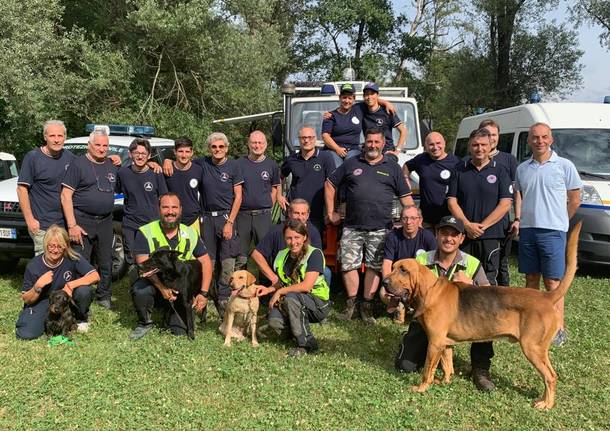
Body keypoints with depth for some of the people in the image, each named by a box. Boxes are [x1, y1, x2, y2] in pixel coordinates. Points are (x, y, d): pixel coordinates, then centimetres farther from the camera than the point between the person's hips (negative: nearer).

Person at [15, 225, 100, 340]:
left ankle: (81, 319, 0)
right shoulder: (33, 265, -12)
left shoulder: (72, 258, -14)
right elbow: (26, 299, -5)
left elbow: (95, 276, -21)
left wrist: (71, 285, -29)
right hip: (43, 302, 0)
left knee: (84, 291, -32)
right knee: (25, 334, -23)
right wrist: (38, 286, -25)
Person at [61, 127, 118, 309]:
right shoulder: (78, 164, -6)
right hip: (82, 221, -6)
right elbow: (66, 195, -11)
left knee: (106, 263, 13)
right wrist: (72, 225, -17)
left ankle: (104, 296, 29)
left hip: (105, 221, 6)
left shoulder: (112, 165, 12)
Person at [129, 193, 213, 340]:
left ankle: (176, 321, 22)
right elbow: (144, 264, -17)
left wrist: (204, 293, -12)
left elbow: (205, 262, 0)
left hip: (182, 289, 1)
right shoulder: (145, 232, -8)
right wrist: (162, 287, -32)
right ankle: (145, 323, -4)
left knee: (180, 332, -17)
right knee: (140, 289, -35)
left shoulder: (190, 233, 2)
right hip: (154, 285, -1)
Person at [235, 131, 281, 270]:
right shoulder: (239, 163, 3)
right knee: (240, 257, 5)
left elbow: (275, 188, 13)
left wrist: (267, 208, 5)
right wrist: (236, 209, 1)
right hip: (242, 215, 0)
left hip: (263, 215, 0)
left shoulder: (271, 165, 6)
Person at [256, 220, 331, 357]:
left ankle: (306, 344, -18)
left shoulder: (314, 254, -16)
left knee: (291, 297, -34)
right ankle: (295, 329, 12)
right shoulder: (283, 255, 4)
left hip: (318, 305, -5)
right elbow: (281, 282, 15)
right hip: (296, 304, 5)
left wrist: (280, 292, -17)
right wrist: (269, 289, -6)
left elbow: (306, 286, -24)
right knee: (274, 321, -23)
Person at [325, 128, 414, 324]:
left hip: (380, 229, 0)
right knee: (349, 265, -1)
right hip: (352, 227, 1)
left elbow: (405, 196, 9)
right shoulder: (351, 164, 10)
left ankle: (366, 306, 13)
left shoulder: (393, 167, 10)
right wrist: (331, 212, 9)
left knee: (374, 267, 3)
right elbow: (330, 185, 15)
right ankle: (351, 302, 15)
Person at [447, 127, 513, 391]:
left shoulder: (499, 172, 7)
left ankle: (481, 365, -10)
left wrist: (482, 226, -10)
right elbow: (452, 201, 6)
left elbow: (505, 203, 0)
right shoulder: (460, 171, 12)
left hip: (489, 239, -2)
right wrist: (467, 224, -10)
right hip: (463, 238, 3)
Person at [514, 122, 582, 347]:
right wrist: (518, 220, 7)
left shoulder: (564, 166, -1)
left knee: (552, 282, -4)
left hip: (553, 231, -4)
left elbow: (575, 200, 3)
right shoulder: (522, 168, 10)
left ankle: (559, 329, 4)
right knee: (531, 279, 11)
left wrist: (558, 221, 5)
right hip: (527, 230, 4)